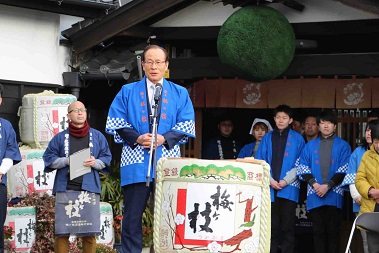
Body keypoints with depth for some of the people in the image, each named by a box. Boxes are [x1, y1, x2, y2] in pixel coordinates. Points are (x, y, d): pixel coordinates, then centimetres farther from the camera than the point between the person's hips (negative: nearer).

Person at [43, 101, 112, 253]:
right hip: (65, 189, -1)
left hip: (89, 188, 1)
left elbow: (106, 158, 10)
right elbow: (49, 158, 7)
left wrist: (95, 162, -10)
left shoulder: (97, 136, 12)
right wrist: (66, 161, -9)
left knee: (89, 233, 1)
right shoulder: (60, 137, 10)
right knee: (62, 232, -3)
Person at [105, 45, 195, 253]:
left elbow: (186, 125, 6)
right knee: (132, 215, 0)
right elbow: (116, 123, 5)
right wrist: (136, 138, -11)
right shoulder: (128, 92, 12)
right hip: (136, 163, 0)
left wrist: (164, 138, -11)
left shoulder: (180, 94, 13)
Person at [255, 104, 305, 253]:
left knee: (288, 227, 0)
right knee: (272, 227, 4)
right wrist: (270, 180, -8)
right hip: (270, 189, 2)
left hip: (289, 189, -2)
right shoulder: (267, 138, 11)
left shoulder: (297, 138, 5)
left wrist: (286, 180, -10)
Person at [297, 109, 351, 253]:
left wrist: (328, 186, -12)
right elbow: (303, 168, 6)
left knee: (333, 230, 0)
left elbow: (344, 170, -2)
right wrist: (314, 184, -9)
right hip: (314, 195, 2)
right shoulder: (310, 145, 14)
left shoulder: (343, 146, 6)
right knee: (318, 230, 4)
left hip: (334, 195, -2)